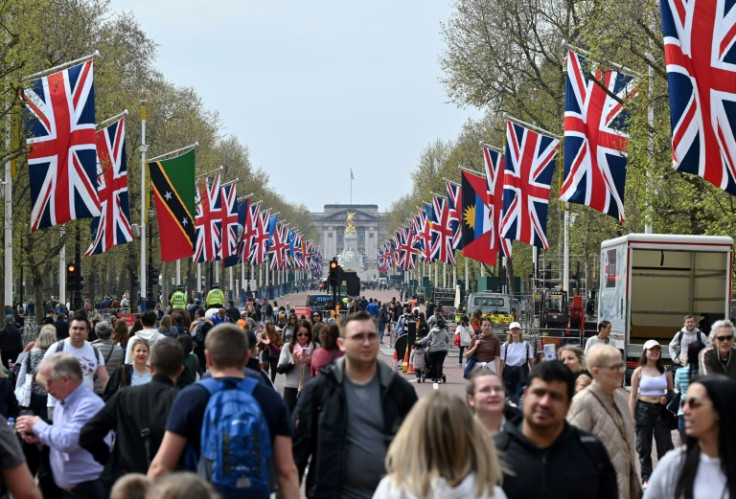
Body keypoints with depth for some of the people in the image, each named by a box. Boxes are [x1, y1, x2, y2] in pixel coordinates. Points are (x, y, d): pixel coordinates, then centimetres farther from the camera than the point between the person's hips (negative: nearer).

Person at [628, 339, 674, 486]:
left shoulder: (665, 372, 7)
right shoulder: (639, 372, 1)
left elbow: (672, 392, 14)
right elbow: (633, 396, 0)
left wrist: (668, 398, -9)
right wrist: (631, 417, -6)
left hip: (661, 409, 1)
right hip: (644, 409, -1)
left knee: (665, 444, 0)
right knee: (644, 446, 4)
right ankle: (646, 478, 11)